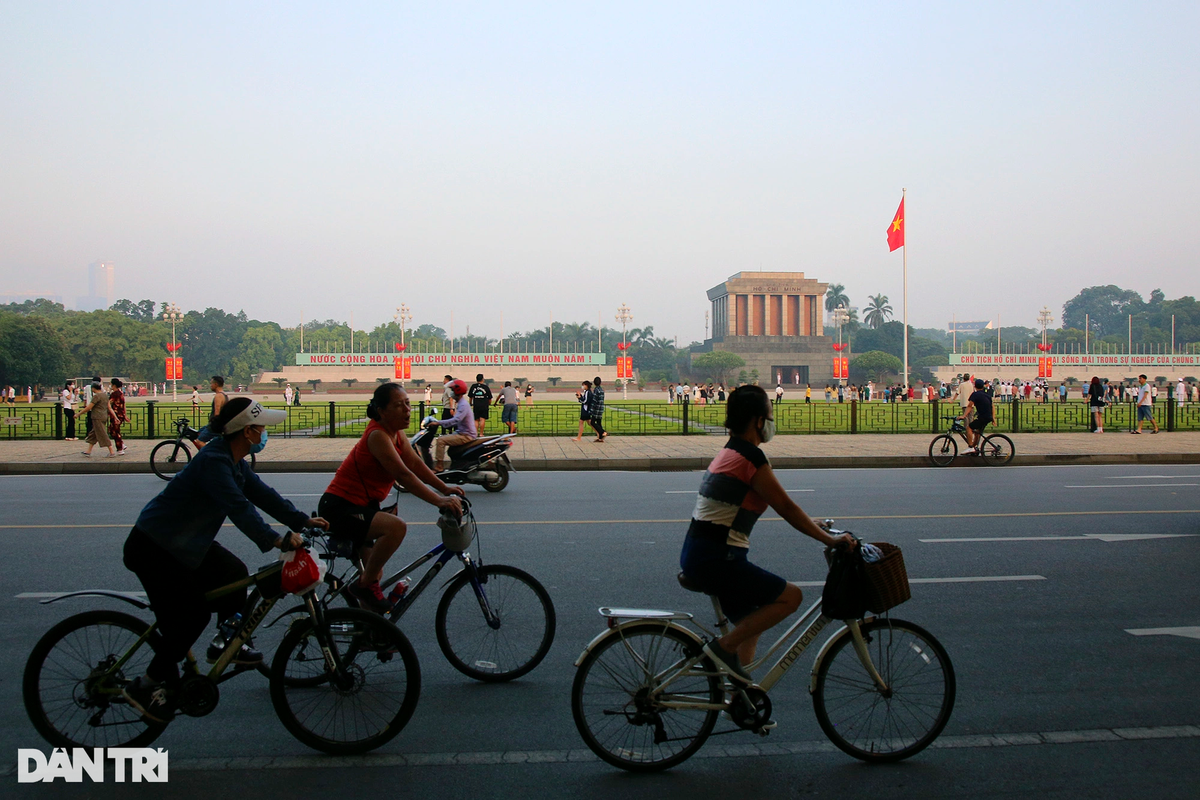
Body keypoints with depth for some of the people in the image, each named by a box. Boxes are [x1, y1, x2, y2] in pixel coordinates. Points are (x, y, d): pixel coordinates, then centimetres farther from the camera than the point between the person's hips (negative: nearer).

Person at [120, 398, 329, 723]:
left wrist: (303, 520, 4)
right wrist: (276, 540, -40)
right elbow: (238, 507, -35)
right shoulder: (213, 461, -27)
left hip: (184, 543, 10)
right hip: (152, 547, -10)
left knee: (233, 573, 7)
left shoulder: (233, 461, 5)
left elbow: (261, 493, 8)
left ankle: (226, 642, 19)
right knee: (192, 614, -9)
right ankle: (148, 685, 4)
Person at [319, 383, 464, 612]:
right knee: (396, 527, -32)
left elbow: (416, 464, 4)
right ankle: (364, 585, -17)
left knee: (374, 575, 15)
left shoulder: (397, 433, 6)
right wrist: (439, 501, -36)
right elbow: (404, 475, -31)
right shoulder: (377, 435, -23)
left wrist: (445, 489, -6)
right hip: (339, 508, -10)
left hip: (360, 506, 10)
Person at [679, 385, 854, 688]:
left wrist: (817, 526, 25)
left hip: (697, 555, 10)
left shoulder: (730, 453, 16)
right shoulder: (750, 457, -14)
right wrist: (830, 540, -4)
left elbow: (782, 506, 23)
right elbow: (787, 509, -12)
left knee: (751, 622, 21)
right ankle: (724, 646, -4)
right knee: (790, 596, -6)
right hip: (714, 560, -10)